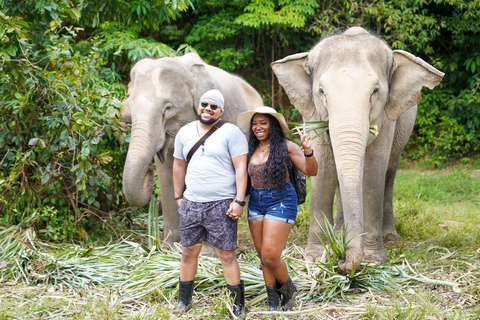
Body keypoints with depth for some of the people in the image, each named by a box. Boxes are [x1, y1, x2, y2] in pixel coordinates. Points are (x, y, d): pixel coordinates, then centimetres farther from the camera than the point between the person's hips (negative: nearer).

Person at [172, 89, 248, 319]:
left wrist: (239, 201, -15)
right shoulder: (185, 132, 11)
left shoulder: (231, 132, -5)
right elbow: (179, 165, 19)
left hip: (221, 204, -5)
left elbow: (241, 168, -9)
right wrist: (178, 197, 18)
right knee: (188, 252, 11)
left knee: (226, 255, -4)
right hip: (191, 203, 5)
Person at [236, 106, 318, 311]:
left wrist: (308, 151, -28)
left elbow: (311, 171, -12)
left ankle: (288, 289, 18)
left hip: (280, 202, -6)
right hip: (256, 203, 6)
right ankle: (274, 304, 19)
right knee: (264, 257, 8)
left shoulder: (286, 147, -8)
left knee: (270, 256, -11)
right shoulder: (251, 150, 7)